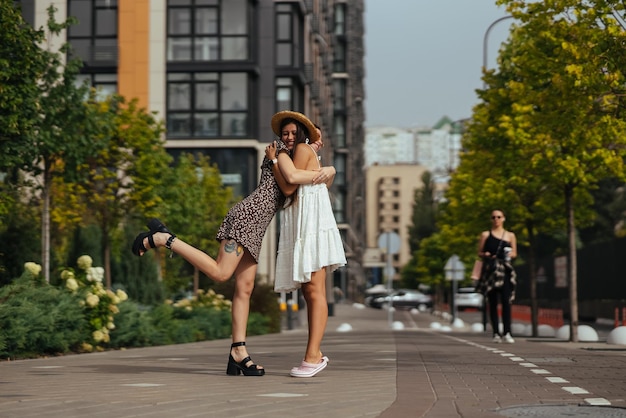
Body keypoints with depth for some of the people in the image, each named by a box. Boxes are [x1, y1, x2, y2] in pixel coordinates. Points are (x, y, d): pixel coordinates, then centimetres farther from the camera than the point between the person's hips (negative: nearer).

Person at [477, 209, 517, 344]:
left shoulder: (510, 235, 13)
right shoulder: (485, 235, 10)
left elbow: (514, 253, 17)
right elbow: (479, 253, 12)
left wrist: (510, 254, -5)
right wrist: (485, 255, -9)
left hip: (505, 271, 0)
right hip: (490, 270, 0)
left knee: (506, 301, -12)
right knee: (492, 302, 0)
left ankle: (507, 333, -13)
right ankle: (496, 333, 4)